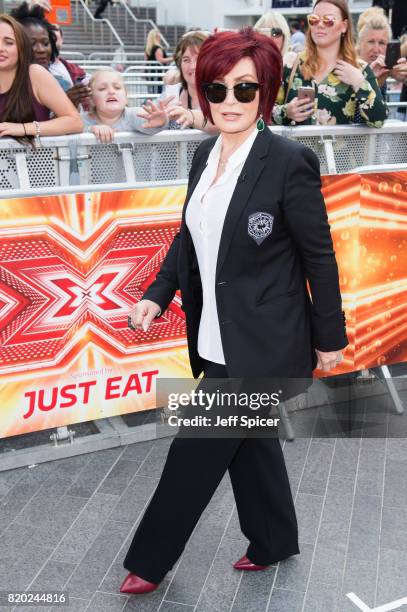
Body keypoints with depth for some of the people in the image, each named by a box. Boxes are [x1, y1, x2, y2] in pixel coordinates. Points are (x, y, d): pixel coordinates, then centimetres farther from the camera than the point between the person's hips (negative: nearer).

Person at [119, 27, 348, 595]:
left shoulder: (289, 161, -17)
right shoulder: (205, 154, 4)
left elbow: (320, 257, -11)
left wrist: (329, 337, -5)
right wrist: (158, 293, 0)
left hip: (263, 344, -7)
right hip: (221, 338, 7)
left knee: (197, 451, 5)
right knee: (250, 440, 20)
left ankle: (150, 560, 27)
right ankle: (274, 542, 43)